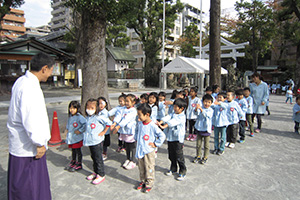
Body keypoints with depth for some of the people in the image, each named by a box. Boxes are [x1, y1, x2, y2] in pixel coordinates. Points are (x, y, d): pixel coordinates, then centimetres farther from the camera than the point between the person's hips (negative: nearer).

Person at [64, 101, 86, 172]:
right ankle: (73, 162, 38)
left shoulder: (79, 117, -18)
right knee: (73, 150, 21)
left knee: (78, 151, 5)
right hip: (71, 137, 7)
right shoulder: (70, 116, 7)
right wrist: (67, 129, 13)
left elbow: (85, 124, -27)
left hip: (77, 137, -7)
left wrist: (80, 130, -22)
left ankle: (79, 164, 19)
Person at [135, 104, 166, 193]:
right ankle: (142, 181, 36)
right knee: (141, 167, 19)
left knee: (149, 168, 6)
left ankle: (149, 183, 22)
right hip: (140, 149, 6)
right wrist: (136, 139, 12)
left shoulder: (152, 125, -21)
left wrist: (155, 144, -14)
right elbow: (136, 131, 22)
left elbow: (162, 135, -18)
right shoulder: (139, 123, -1)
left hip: (149, 151, -6)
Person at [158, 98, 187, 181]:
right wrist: (160, 122, -26)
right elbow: (167, 118, -9)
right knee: (171, 155, 19)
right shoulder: (173, 113, 7)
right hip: (170, 138, 7)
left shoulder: (182, 117, -17)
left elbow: (173, 122, -29)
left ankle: (183, 171, 19)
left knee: (179, 156, 2)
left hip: (178, 139, -7)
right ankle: (173, 168, 38)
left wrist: (164, 126, -38)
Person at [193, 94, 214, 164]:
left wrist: (201, 109, -44)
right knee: (198, 144, 14)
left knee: (206, 145, 11)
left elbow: (206, 115, -28)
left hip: (206, 129, -2)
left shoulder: (211, 110, -9)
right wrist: (196, 109, -44)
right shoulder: (200, 108, -2)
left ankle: (205, 157, 25)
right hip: (199, 129, 2)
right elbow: (197, 113, -22)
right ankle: (198, 156, 30)